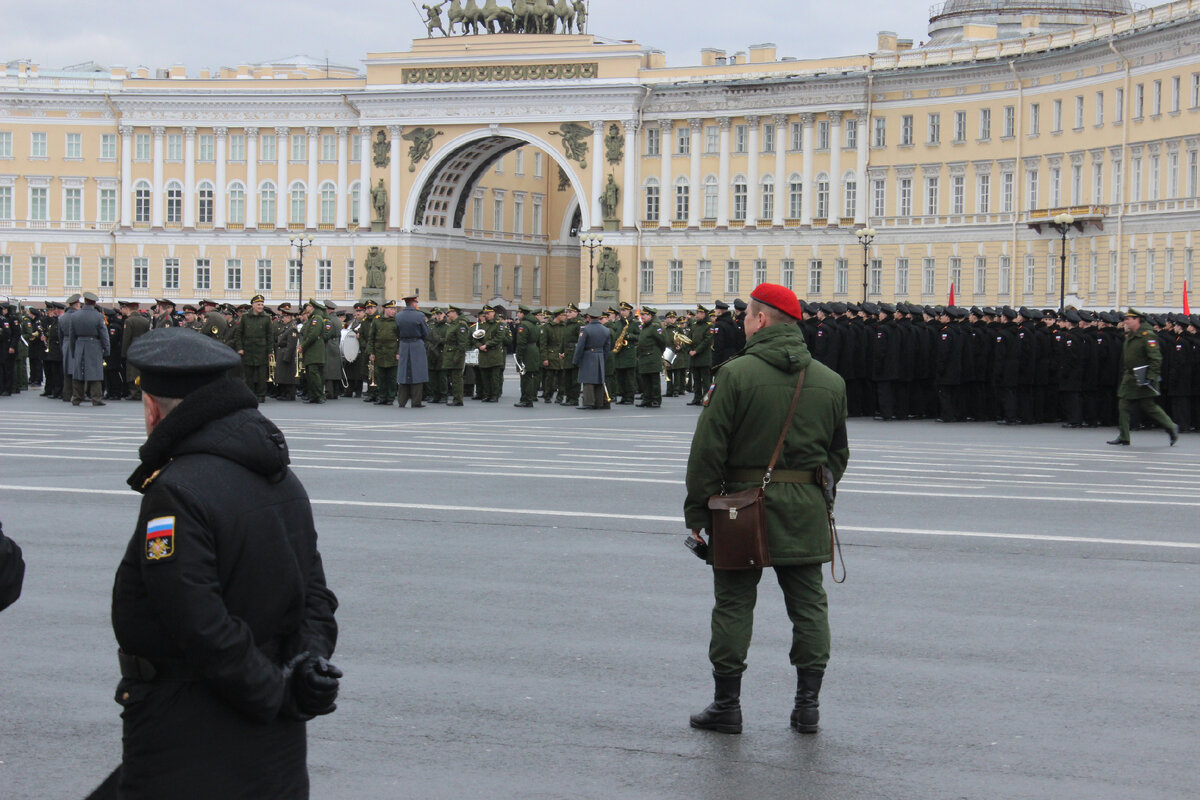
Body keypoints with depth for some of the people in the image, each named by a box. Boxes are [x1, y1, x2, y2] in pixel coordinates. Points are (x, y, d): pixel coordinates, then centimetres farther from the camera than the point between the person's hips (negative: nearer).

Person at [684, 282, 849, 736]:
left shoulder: (735, 374, -10)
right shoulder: (829, 381, 6)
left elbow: (708, 449, -11)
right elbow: (838, 454, 13)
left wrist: (698, 512, -4)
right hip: (806, 511, 4)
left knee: (734, 604, 5)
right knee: (808, 604, 10)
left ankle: (727, 705, 9)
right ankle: (807, 704, 10)